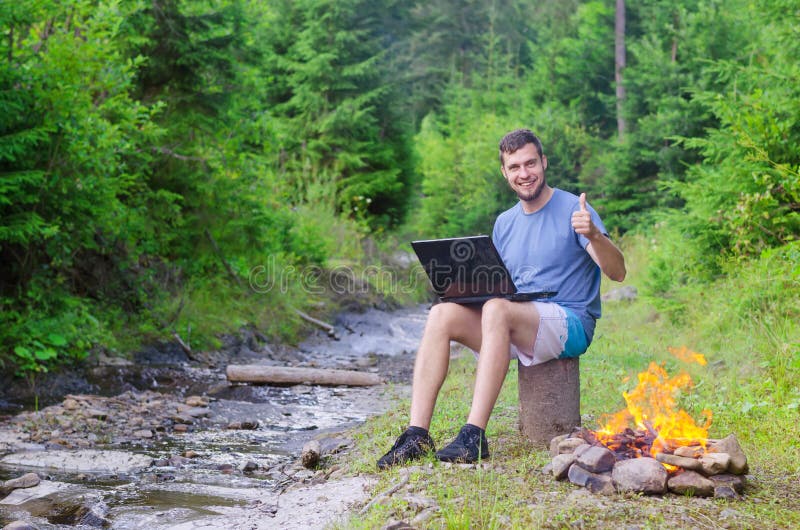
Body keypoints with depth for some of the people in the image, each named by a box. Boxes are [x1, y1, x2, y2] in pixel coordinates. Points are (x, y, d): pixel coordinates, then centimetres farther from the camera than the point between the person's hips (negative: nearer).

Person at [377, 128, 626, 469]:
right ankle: (417, 434, -27)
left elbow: (617, 273, -12)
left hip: (569, 325, -6)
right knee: (442, 314, -19)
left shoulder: (574, 210, -3)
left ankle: (475, 435, -37)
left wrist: (594, 235, -32)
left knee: (496, 309, -35)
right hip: (515, 326, 6)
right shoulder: (504, 223, 16)